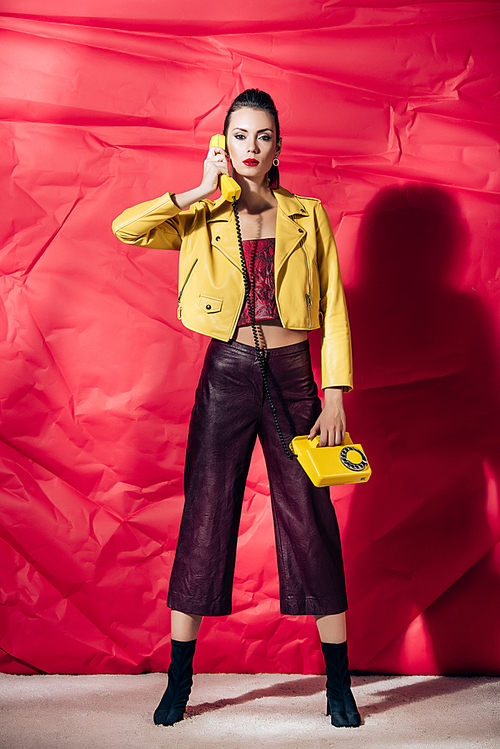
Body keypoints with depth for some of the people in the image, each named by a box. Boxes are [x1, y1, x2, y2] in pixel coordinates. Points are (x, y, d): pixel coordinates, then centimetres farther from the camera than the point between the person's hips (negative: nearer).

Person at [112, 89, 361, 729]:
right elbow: (125, 228, -10)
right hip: (226, 374, 0)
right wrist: (201, 193, -9)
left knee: (311, 520, 1)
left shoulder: (309, 216, 7)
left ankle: (339, 686, 13)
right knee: (204, 518, 2)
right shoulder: (203, 219, 7)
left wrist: (336, 397, -4)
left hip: (292, 377, 0)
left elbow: (333, 310, 4)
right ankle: (179, 682, 15)